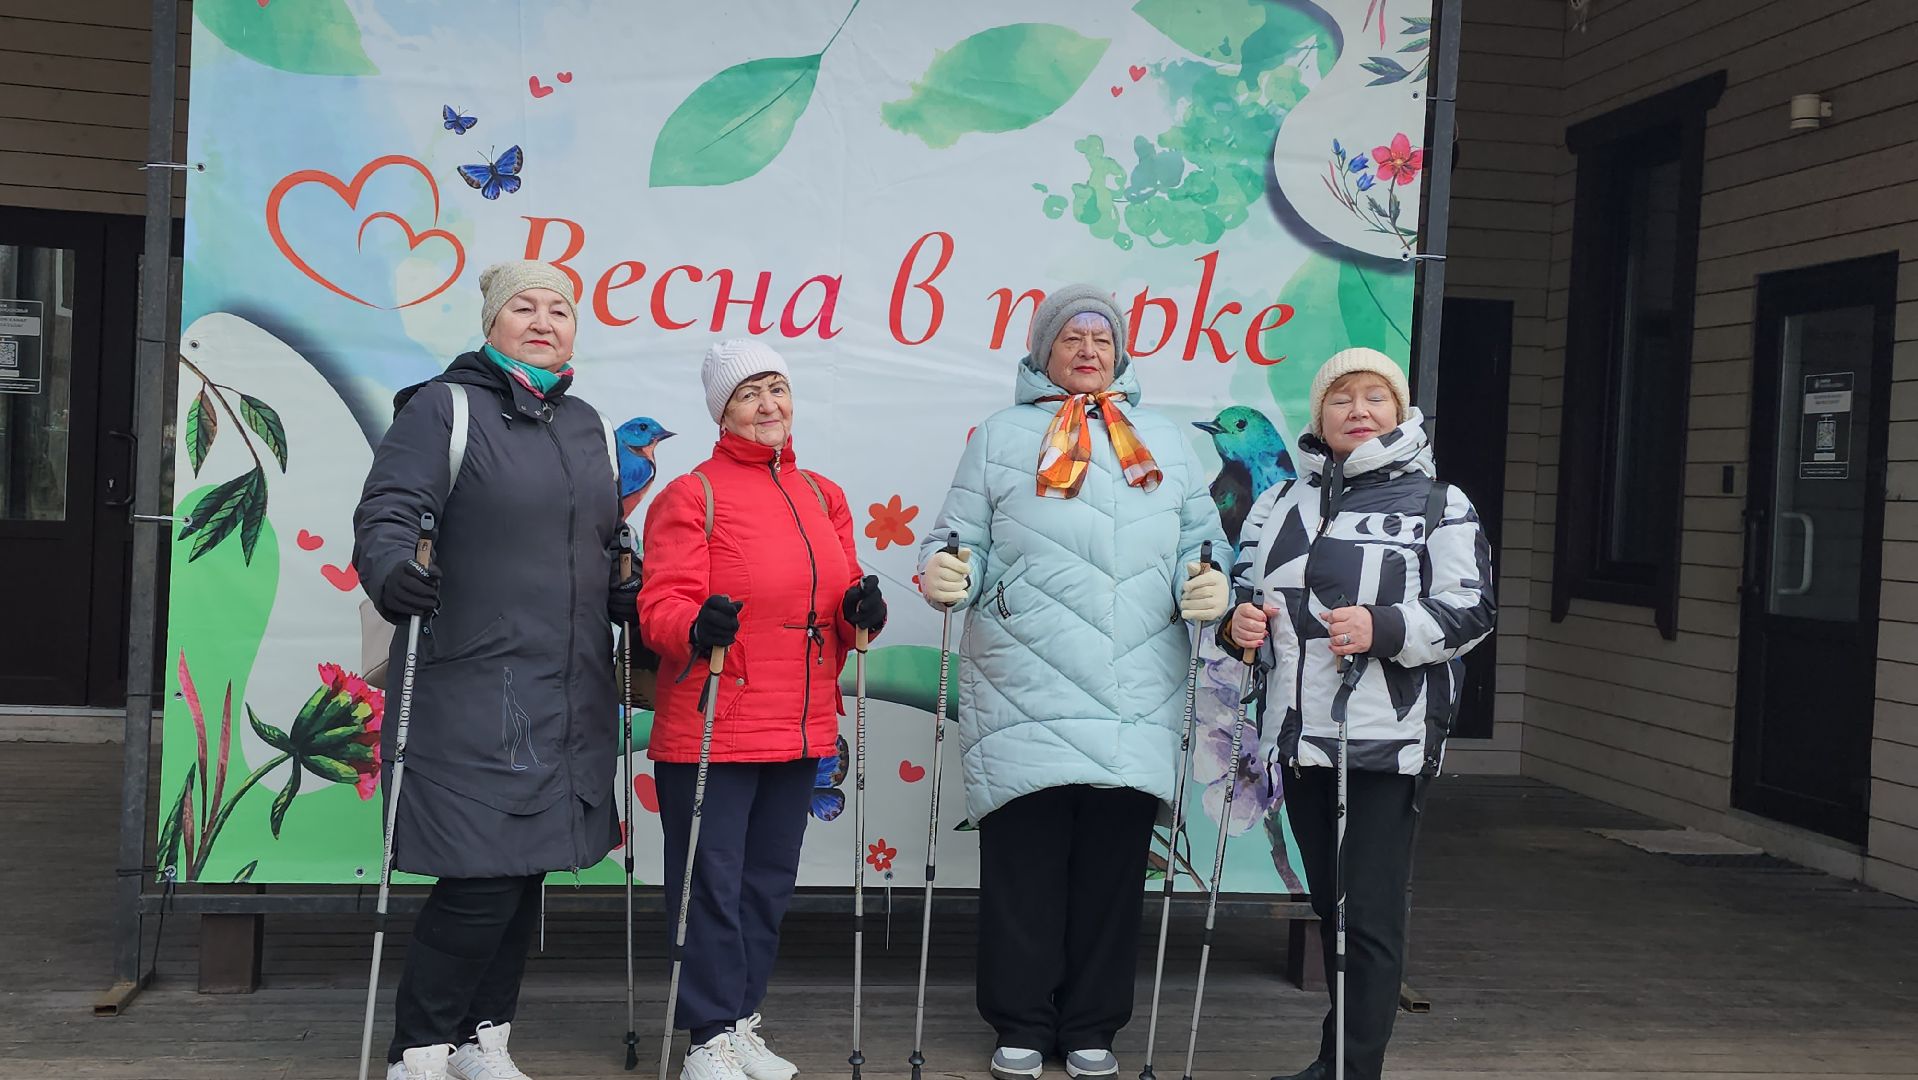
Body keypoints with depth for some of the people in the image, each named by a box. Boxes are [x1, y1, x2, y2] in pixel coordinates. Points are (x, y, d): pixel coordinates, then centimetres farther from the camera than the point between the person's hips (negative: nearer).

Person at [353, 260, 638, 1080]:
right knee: (479, 881, -8)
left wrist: (648, 611, 7)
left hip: (568, 698, 6)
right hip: (474, 696, -6)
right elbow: (386, 512, -14)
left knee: (526, 874, 12)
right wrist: (391, 571, -34)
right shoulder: (444, 408, -3)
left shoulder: (584, 424, 17)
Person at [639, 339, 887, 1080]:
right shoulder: (691, 495, -5)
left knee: (769, 881, 13)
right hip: (710, 731, -6)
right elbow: (662, 605, -12)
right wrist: (696, 626, -33)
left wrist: (863, 610, -7)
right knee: (711, 884, -1)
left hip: (800, 730, 6)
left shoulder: (822, 496, 13)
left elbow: (841, 601, 15)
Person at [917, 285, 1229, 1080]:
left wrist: (1205, 585, -5)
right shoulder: (1002, 436, 11)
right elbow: (963, 538, 6)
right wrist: (945, 574, -15)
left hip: (1135, 704, 2)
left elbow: (1198, 540, 16)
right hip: (1024, 696, -2)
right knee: (1024, 862, 0)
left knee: (1113, 864, 5)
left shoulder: (1163, 441, 19)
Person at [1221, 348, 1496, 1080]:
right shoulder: (1281, 503, 16)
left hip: (1387, 741, -5)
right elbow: (1244, 589, 21)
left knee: (1370, 916, -5)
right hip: (1301, 735, 5)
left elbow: (1470, 612, -6)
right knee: (1328, 907, 15)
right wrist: (1239, 623, -3)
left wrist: (1384, 629, -22)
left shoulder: (1439, 506, 1)